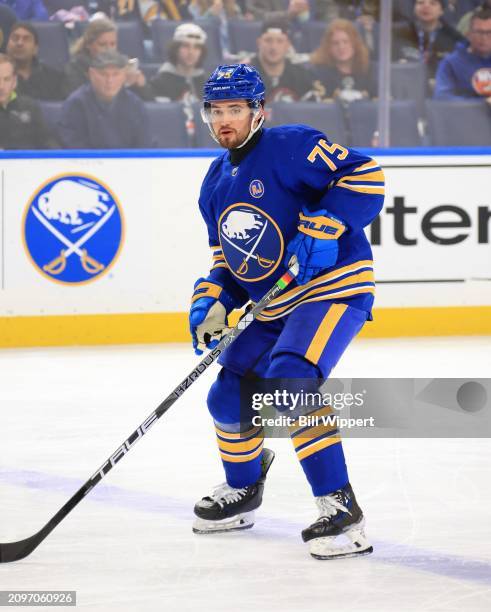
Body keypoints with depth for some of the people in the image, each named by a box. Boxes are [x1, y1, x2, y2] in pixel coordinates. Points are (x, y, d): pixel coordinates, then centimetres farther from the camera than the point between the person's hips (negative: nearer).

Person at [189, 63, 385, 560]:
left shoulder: (291, 147, -14)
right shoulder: (215, 183, 12)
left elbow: (365, 177, -21)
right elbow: (226, 258, 20)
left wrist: (323, 226, -29)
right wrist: (211, 304, 3)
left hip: (333, 288, -9)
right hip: (273, 308, 9)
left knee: (289, 379, -29)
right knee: (230, 396, 10)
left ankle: (340, 509, -26)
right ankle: (243, 490, 39)